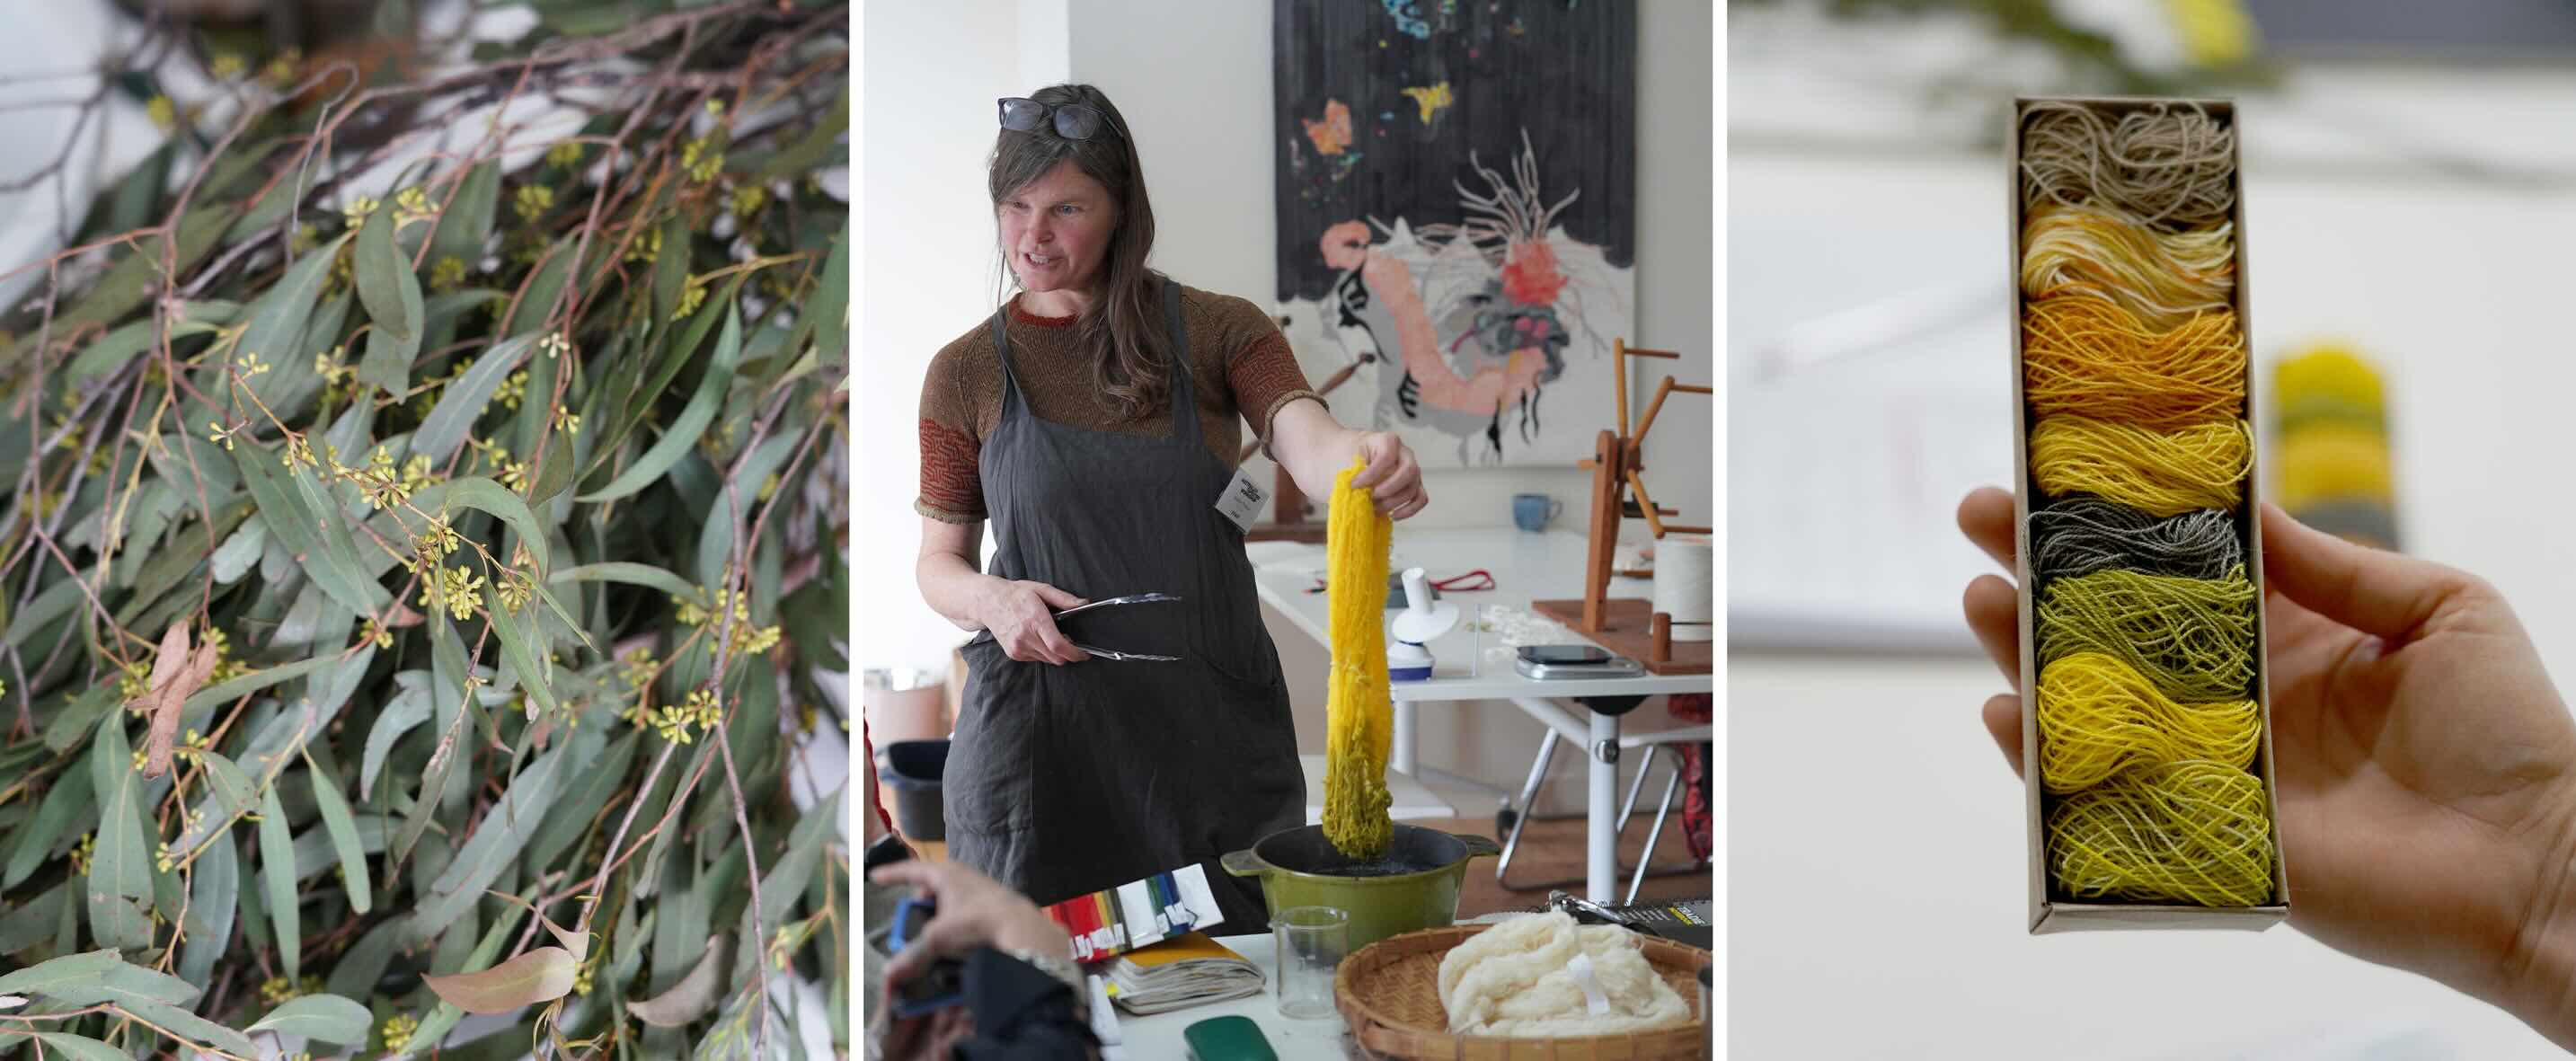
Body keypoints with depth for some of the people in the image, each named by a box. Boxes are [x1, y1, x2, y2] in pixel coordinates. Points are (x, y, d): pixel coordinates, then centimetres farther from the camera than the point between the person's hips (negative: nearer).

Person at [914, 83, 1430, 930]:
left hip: (1214, 732, 0)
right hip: (1040, 736, 0)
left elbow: (1305, 440, -16)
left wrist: (1365, 457, -39)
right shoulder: (965, 372, 4)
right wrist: (992, 599, -15)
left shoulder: (1217, 331, 1)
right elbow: (938, 563, 7)